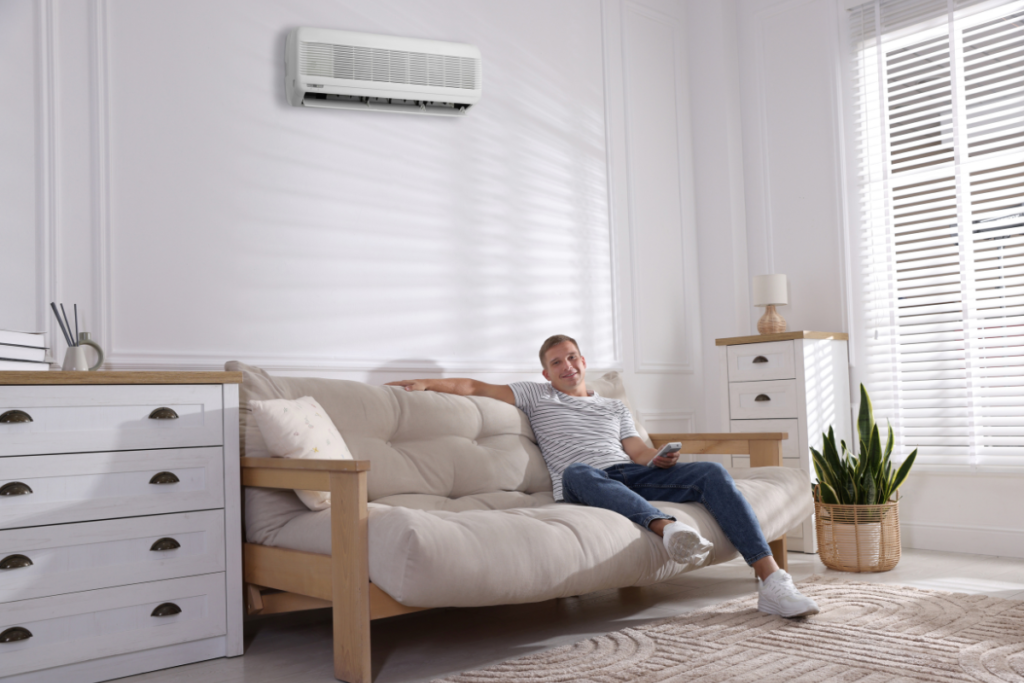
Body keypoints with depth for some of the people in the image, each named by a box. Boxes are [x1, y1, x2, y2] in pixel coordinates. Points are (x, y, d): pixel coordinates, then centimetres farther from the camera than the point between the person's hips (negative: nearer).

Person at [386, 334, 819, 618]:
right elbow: (474, 388, 17)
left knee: (712, 472, -19)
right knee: (576, 470, -42)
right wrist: (424, 383, 6)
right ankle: (666, 527, -62)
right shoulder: (536, 397, 23)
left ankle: (771, 581, -26)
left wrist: (659, 460, -3)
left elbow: (637, 449, 19)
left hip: (631, 476, 4)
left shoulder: (614, 407, 32)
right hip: (582, 484, -4)